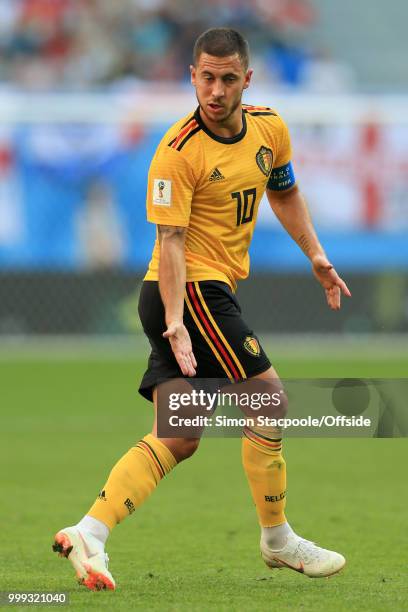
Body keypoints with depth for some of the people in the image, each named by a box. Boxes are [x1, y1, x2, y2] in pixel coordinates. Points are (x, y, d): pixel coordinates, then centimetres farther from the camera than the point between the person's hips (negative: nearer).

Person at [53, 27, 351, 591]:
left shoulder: (270, 128, 6)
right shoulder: (178, 151, -17)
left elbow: (284, 193, 25)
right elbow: (170, 240, -21)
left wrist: (316, 256, 18)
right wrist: (175, 324, -29)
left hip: (215, 291, 8)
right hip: (189, 291, -8)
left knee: (177, 438, 3)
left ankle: (90, 533, -2)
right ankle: (277, 539, 5)